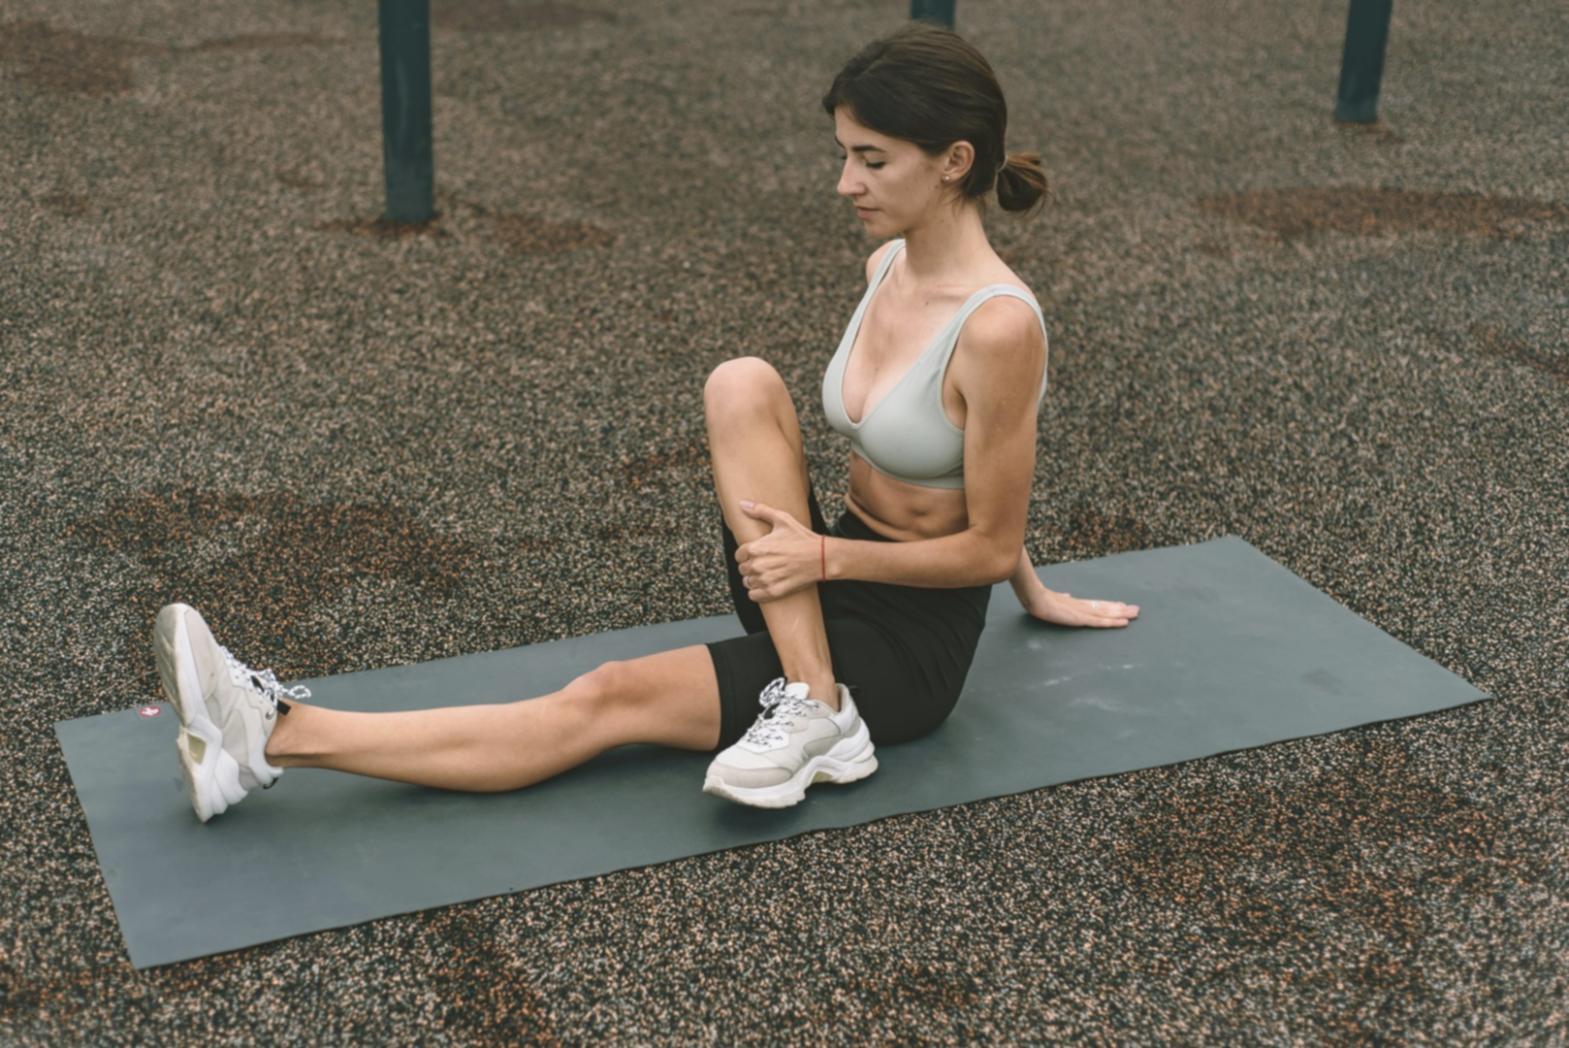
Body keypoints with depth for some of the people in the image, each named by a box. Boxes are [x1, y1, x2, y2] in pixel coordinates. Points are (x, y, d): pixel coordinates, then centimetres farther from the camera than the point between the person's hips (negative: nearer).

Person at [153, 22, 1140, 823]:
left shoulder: (997, 326, -25)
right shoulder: (890, 266, 3)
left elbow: (989, 545, -18)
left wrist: (825, 554, -23)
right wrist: (1037, 597, 27)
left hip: (910, 639, -7)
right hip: (828, 581, 7)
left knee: (607, 700, -21)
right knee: (742, 385, -23)